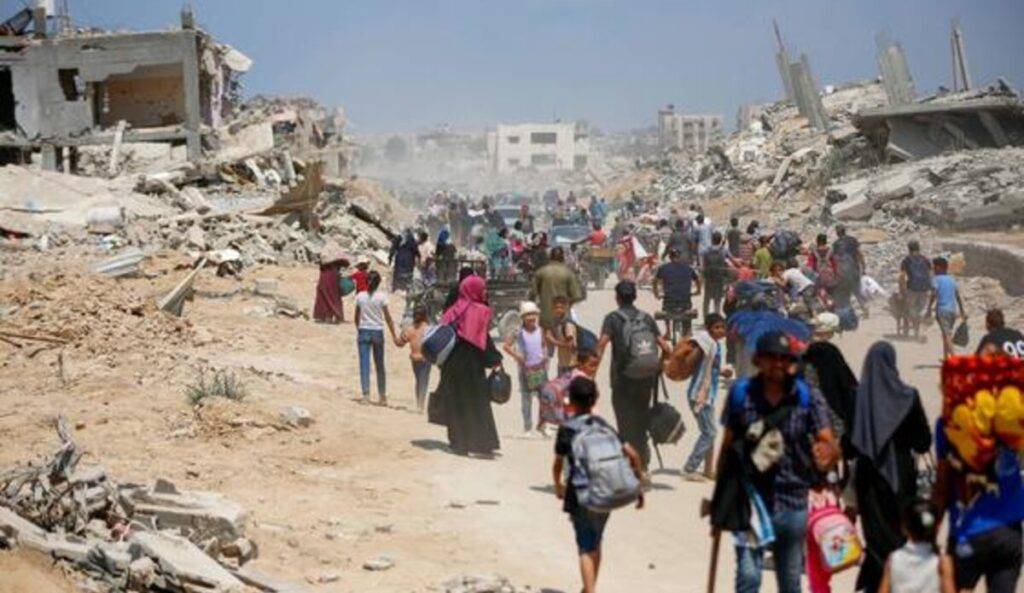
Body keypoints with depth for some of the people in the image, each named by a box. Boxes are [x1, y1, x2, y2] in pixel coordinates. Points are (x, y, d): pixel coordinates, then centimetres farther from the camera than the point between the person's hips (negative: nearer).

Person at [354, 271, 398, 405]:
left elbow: (357, 317, 6)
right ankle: (383, 396, 19)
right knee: (380, 366, 11)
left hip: (363, 332, 0)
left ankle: (366, 394, -16)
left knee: (364, 364, -2)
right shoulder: (381, 297, -7)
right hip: (378, 332, 0)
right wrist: (394, 335, 0)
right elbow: (388, 317, -5)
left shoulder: (360, 296, -1)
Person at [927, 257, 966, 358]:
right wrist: (962, 312, 19)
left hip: (942, 309, -6)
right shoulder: (952, 280, 14)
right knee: (947, 334, 18)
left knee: (947, 335, -12)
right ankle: (946, 358, 24)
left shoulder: (936, 279, -3)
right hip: (953, 309, 6)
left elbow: (933, 296, -14)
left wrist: (929, 310, -11)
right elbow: (958, 296, 14)